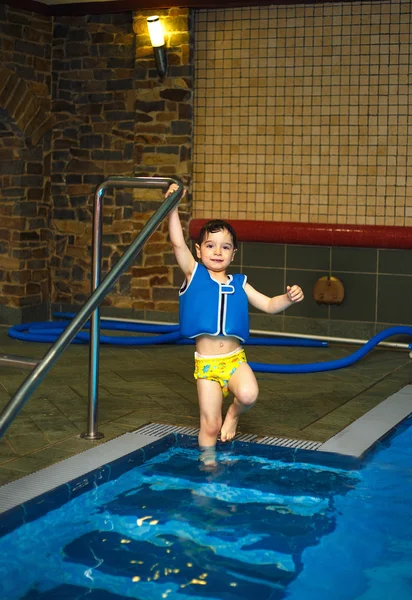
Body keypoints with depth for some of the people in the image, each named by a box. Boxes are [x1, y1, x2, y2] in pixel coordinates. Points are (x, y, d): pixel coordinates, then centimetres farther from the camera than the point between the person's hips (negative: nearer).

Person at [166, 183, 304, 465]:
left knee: (248, 394, -28)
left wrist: (289, 298, -12)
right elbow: (178, 243, -12)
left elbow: (269, 305, 8)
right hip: (206, 363, -1)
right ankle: (208, 463, 26)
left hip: (235, 360, 2)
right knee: (210, 425, 0)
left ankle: (234, 413, 6)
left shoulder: (239, 284, 6)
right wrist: (173, 207, -19)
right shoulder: (194, 275, 0)